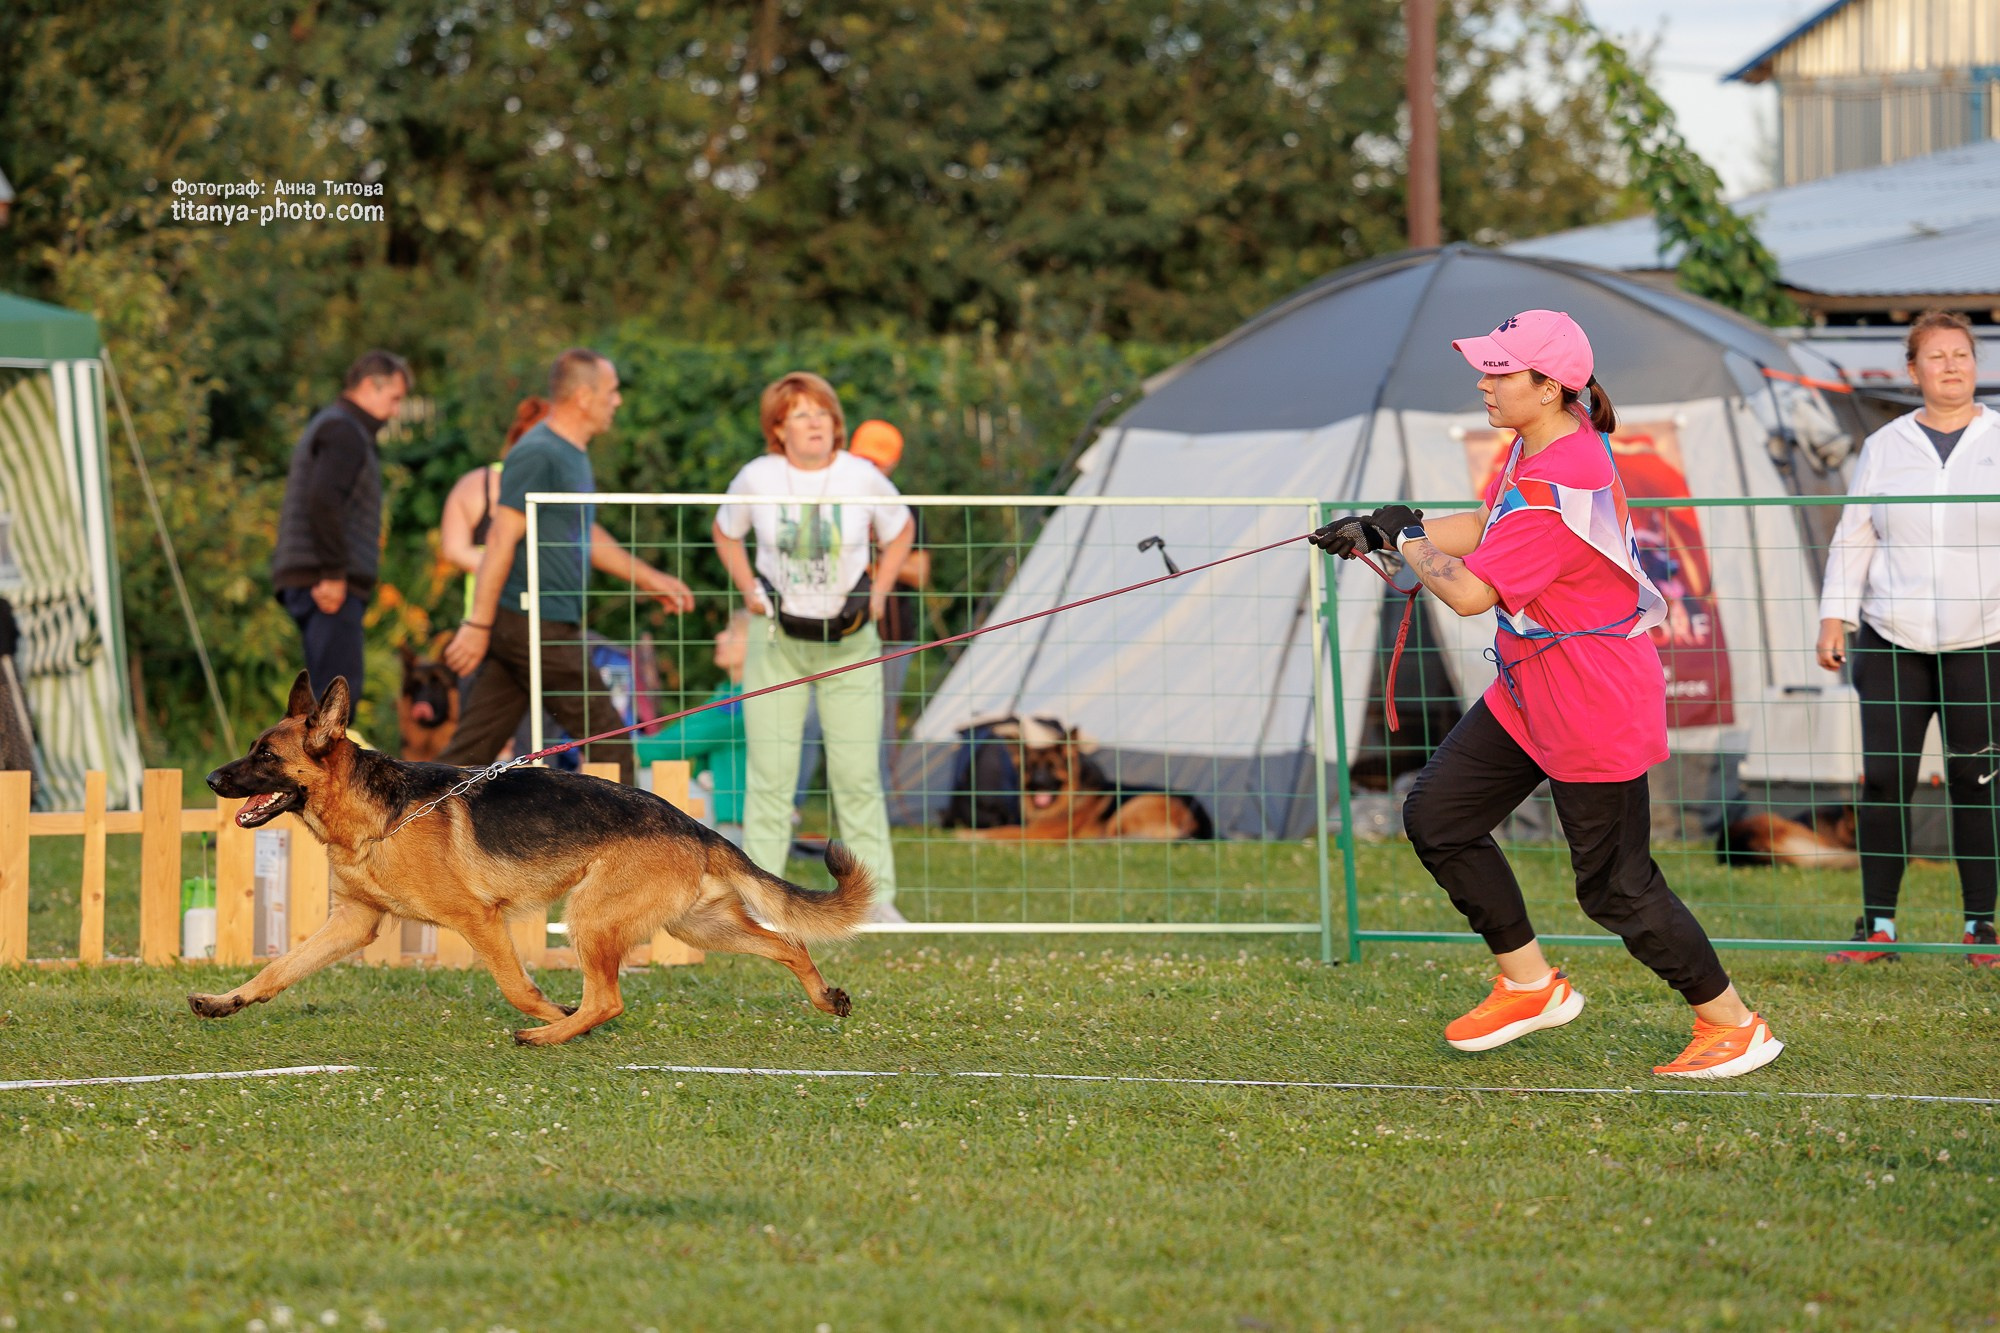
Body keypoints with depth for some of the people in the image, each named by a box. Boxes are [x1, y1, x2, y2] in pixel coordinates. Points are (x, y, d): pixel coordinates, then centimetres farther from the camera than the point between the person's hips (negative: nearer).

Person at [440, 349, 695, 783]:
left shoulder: (573, 454, 17)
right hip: (536, 628, -10)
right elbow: (501, 540, -18)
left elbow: (587, 535, 30)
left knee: (472, 748, 7)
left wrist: (649, 578, 31)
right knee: (608, 741, -1)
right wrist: (478, 624, -21)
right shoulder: (538, 455, -15)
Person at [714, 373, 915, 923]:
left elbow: (901, 529, 13)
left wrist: (879, 590, 4)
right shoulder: (756, 479, -5)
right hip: (778, 638, 0)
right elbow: (726, 532, 14)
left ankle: (877, 898, 6)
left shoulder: (863, 479, -5)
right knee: (770, 772, -2)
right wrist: (748, 589, 3)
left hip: (850, 641, 0)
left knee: (858, 775, 0)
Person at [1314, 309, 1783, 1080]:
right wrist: (1377, 532, 6)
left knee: (1616, 888, -2)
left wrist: (1406, 537, -12)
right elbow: (1486, 529, 14)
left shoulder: (1558, 487, -29)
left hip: (1594, 711, -10)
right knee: (1437, 819, 12)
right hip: (1529, 696, 10)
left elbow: (1470, 592, -29)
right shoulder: (1541, 444, 2)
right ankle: (1529, 985, 23)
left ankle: (1733, 1024, 12)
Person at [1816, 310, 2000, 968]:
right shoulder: (1884, 447, 10)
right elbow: (1852, 538, 12)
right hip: (1892, 640, 2)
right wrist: (1834, 617, 4)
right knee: (1883, 779, -3)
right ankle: (1877, 926, 3)